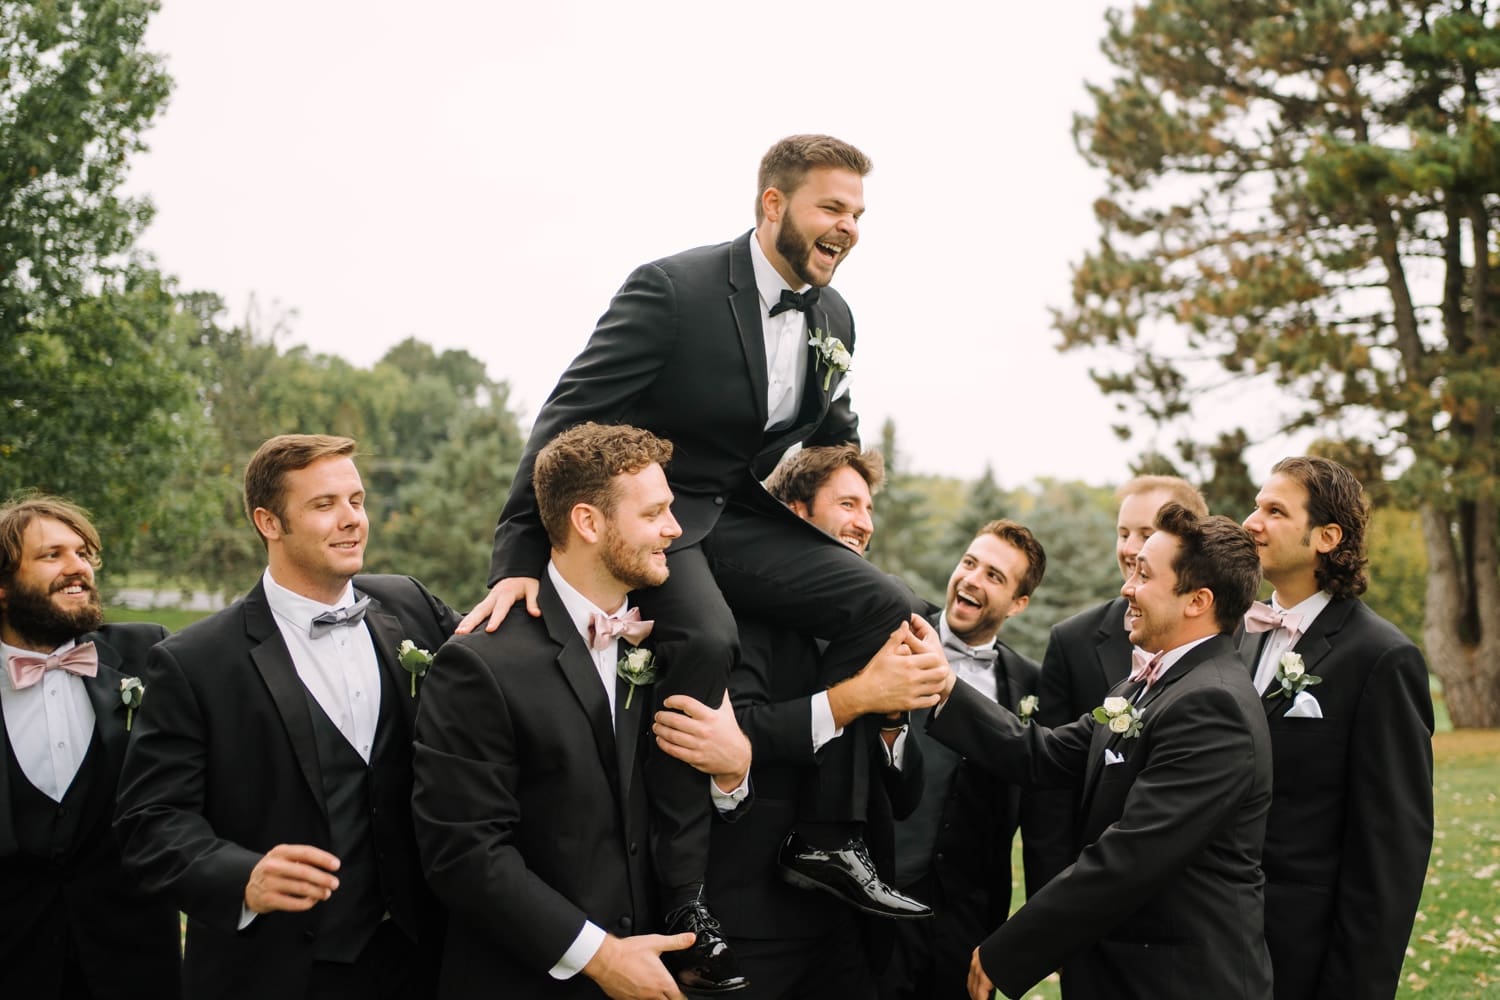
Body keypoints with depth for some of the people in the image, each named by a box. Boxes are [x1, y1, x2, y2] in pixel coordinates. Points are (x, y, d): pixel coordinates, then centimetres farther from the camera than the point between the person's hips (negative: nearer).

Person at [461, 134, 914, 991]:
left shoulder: (835, 319, 5)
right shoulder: (673, 289, -17)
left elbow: (837, 436, 24)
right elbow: (567, 419, -20)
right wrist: (519, 559, -25)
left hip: (751, 518, 7)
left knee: (884, 607, -15)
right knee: (705, 641, -35)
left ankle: (832, 838, -8)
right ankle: (682, 895, -24)